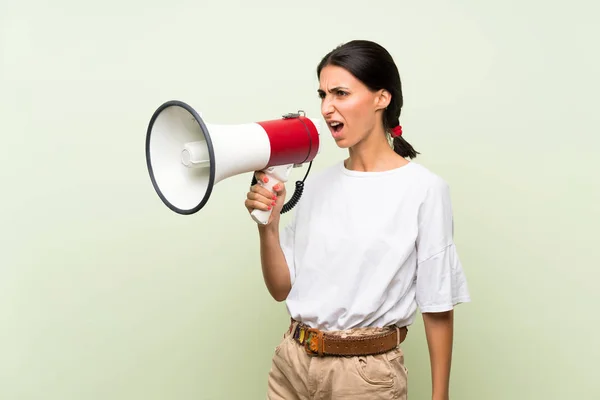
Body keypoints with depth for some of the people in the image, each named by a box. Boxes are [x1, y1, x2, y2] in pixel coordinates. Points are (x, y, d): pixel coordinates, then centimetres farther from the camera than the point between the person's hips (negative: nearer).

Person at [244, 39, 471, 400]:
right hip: (292, 362, 5)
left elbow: (437, 306, -8)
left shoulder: (424, 189, -12)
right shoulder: (318, 184, 3)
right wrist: (268, 226, -10)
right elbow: (282, 288, 5)